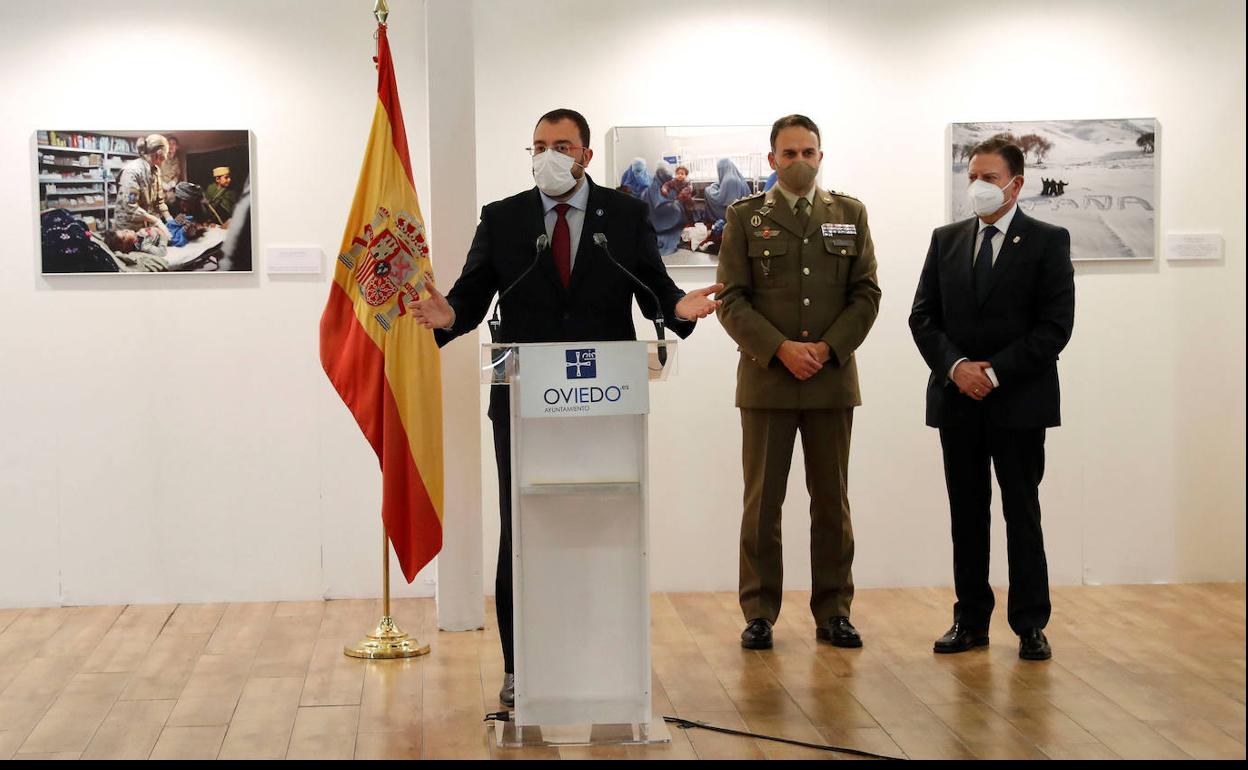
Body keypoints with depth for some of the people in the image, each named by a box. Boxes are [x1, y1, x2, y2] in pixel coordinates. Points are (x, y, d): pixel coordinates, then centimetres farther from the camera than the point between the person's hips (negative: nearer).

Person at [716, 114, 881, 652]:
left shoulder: (850, 214, 10)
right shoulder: (745, 217, 4)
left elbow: (867, 294, 6)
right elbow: (731, 300, -1)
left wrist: (826, 349, -8)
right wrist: (781, 349, -13)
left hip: (832, 380, 2)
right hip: (766, 380, -2)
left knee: (832, 501, 6)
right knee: (762, 502, 1)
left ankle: (833, 612, 14)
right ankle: (759, 613, 9)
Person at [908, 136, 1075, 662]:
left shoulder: (1048, 242, -1)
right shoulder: (946, 240, 10)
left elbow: (1055, 325, -8)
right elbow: (923, 317, 6)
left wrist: (995, 372, -14)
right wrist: (956, 366, -10)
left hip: (1019, 401, -3)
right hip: (957, 400, 4)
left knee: (1022, 514, 3)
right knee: (967, 514, 8)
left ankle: (1030, 624, 10)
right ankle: (971, 620, 15)